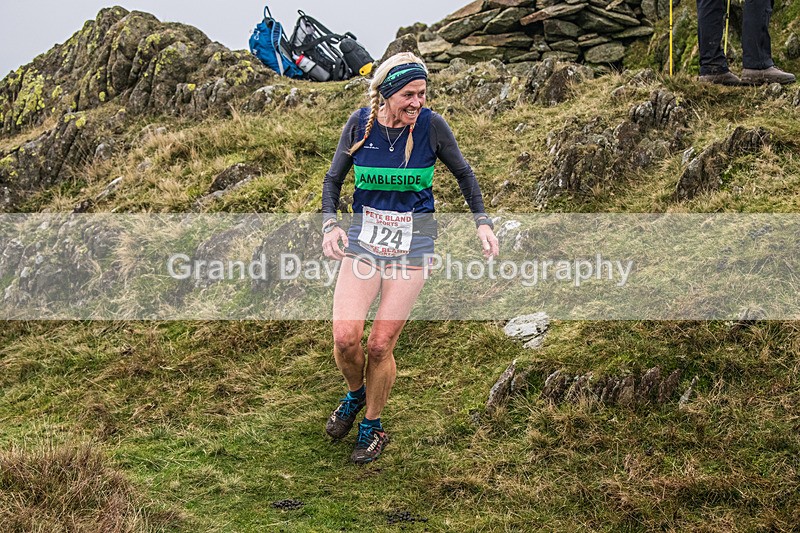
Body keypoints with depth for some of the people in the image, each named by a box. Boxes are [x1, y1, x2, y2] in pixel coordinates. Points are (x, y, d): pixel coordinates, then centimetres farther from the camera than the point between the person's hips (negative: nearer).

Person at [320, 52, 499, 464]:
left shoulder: (431, 125, -9)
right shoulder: (361, 123, -6)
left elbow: (463, 173, 7)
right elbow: (333, 179, 5)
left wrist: (483, 221, -1)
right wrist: (330, 224, -12)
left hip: (411, 244, -1)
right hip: (363, 237, 1)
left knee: (380, 346, -2)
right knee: (345, 338, -12)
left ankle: (372, 427, 22)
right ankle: (355, 395, 23)